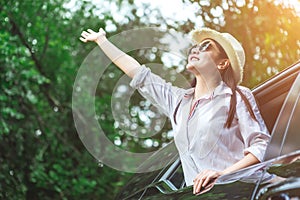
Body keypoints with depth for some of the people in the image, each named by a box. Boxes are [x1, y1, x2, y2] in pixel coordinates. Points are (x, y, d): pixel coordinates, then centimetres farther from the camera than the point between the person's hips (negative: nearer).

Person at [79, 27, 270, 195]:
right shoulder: (178, 100, 20)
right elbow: (138, 73, 29)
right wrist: (101, 41, 36)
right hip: (198, 195, 5)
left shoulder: (237, 97, 3)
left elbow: (262, 145, -4)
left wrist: (224, 173, -18)